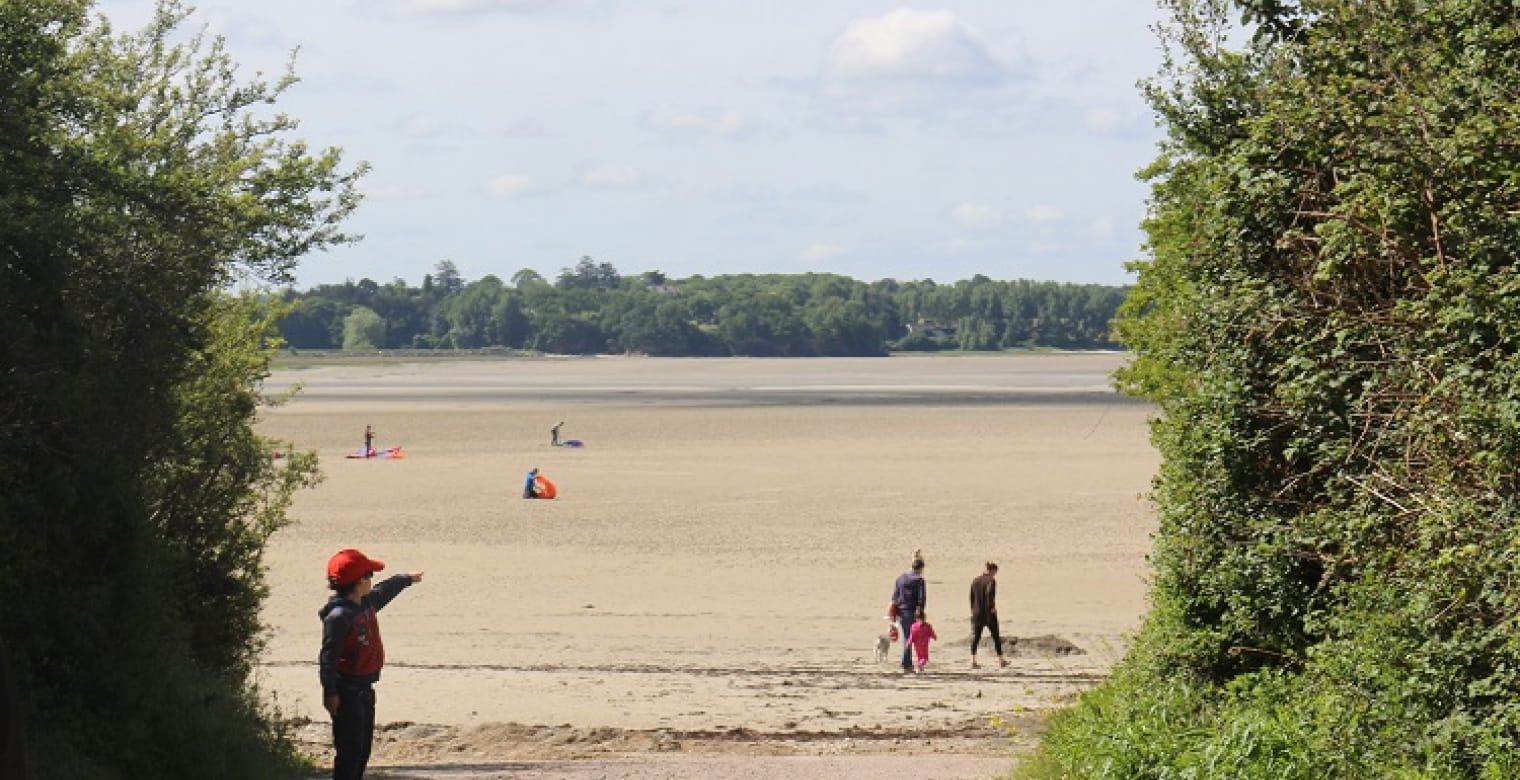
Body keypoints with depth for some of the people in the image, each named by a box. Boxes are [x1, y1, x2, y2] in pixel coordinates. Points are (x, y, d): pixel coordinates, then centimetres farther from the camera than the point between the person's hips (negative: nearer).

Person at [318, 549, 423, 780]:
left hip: (364, 689, 10)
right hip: (346, 692, -10)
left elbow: (385, 590, 32)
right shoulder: (339, 616, -21)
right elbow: (328, 656, -23)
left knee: (363, 747, 16)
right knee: (350, 750, -9)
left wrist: (407, 579, 50)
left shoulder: (367, 603, 8)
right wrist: (330, 693, -25)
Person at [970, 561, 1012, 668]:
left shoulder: (975, 581, 9)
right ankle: (1001, 659, 15)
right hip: (989, 613, -5)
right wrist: (992, 607, -16)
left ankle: (973, 661, -6)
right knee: (996, 636, 8)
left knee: (975, 637, 3)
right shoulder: (991, 580, -9)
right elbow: (989, 593, -24)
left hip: (977, 613, 5)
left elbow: (972, 597, 11)